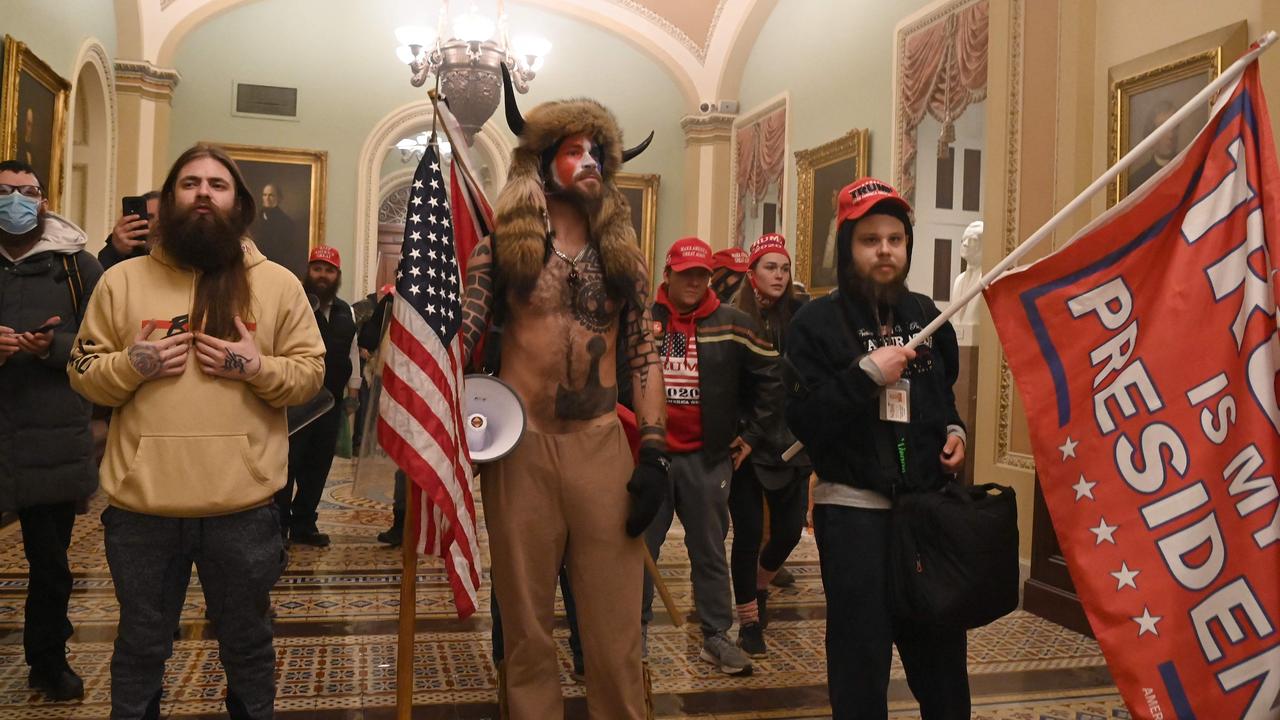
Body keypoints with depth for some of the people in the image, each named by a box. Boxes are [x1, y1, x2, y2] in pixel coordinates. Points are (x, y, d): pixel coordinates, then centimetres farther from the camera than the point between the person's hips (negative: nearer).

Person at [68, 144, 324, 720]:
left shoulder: (278, 284, 3)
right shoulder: (121, 281, 6)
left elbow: (310, 372, 2)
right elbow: (84, 373, 7)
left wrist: (255, 367, -15)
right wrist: (132, 364, -12)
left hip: (243, 507, -1)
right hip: (140, 506, 1)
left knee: (247, 646, 16)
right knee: (140, 648, 19)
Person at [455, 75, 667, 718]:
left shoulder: (624, 256, 10)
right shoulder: (500, 248, 3)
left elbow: (643, 355, 7)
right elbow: (457, 337, -4)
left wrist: (655, 452, -1)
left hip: (602, 445, 2)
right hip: (519, 444, -1)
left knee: (616, 627, 5)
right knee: (526, 623, 10)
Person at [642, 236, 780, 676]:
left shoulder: (732, 325, 1)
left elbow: (771, 378, 6)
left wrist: (753, 435, 5)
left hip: (707, 458, 0)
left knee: (710, 551, 9)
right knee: (641, 547, 9)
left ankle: (716, 635, 21)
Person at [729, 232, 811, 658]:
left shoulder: (800, 315, 2)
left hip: (791, 442, 3)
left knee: (789, 530, 8)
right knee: (749, 532, 3)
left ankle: (760, 586, 40)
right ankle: (749, 621, 21)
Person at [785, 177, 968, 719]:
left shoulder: (925, 315, 11)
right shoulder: (817, 322, -6)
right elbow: (804, 421, -15)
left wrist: (954, 430, 7)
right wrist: (866, 374, -20)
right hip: (853, 509, -4)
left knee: (941, 650, 11)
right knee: (861, 659, 2)